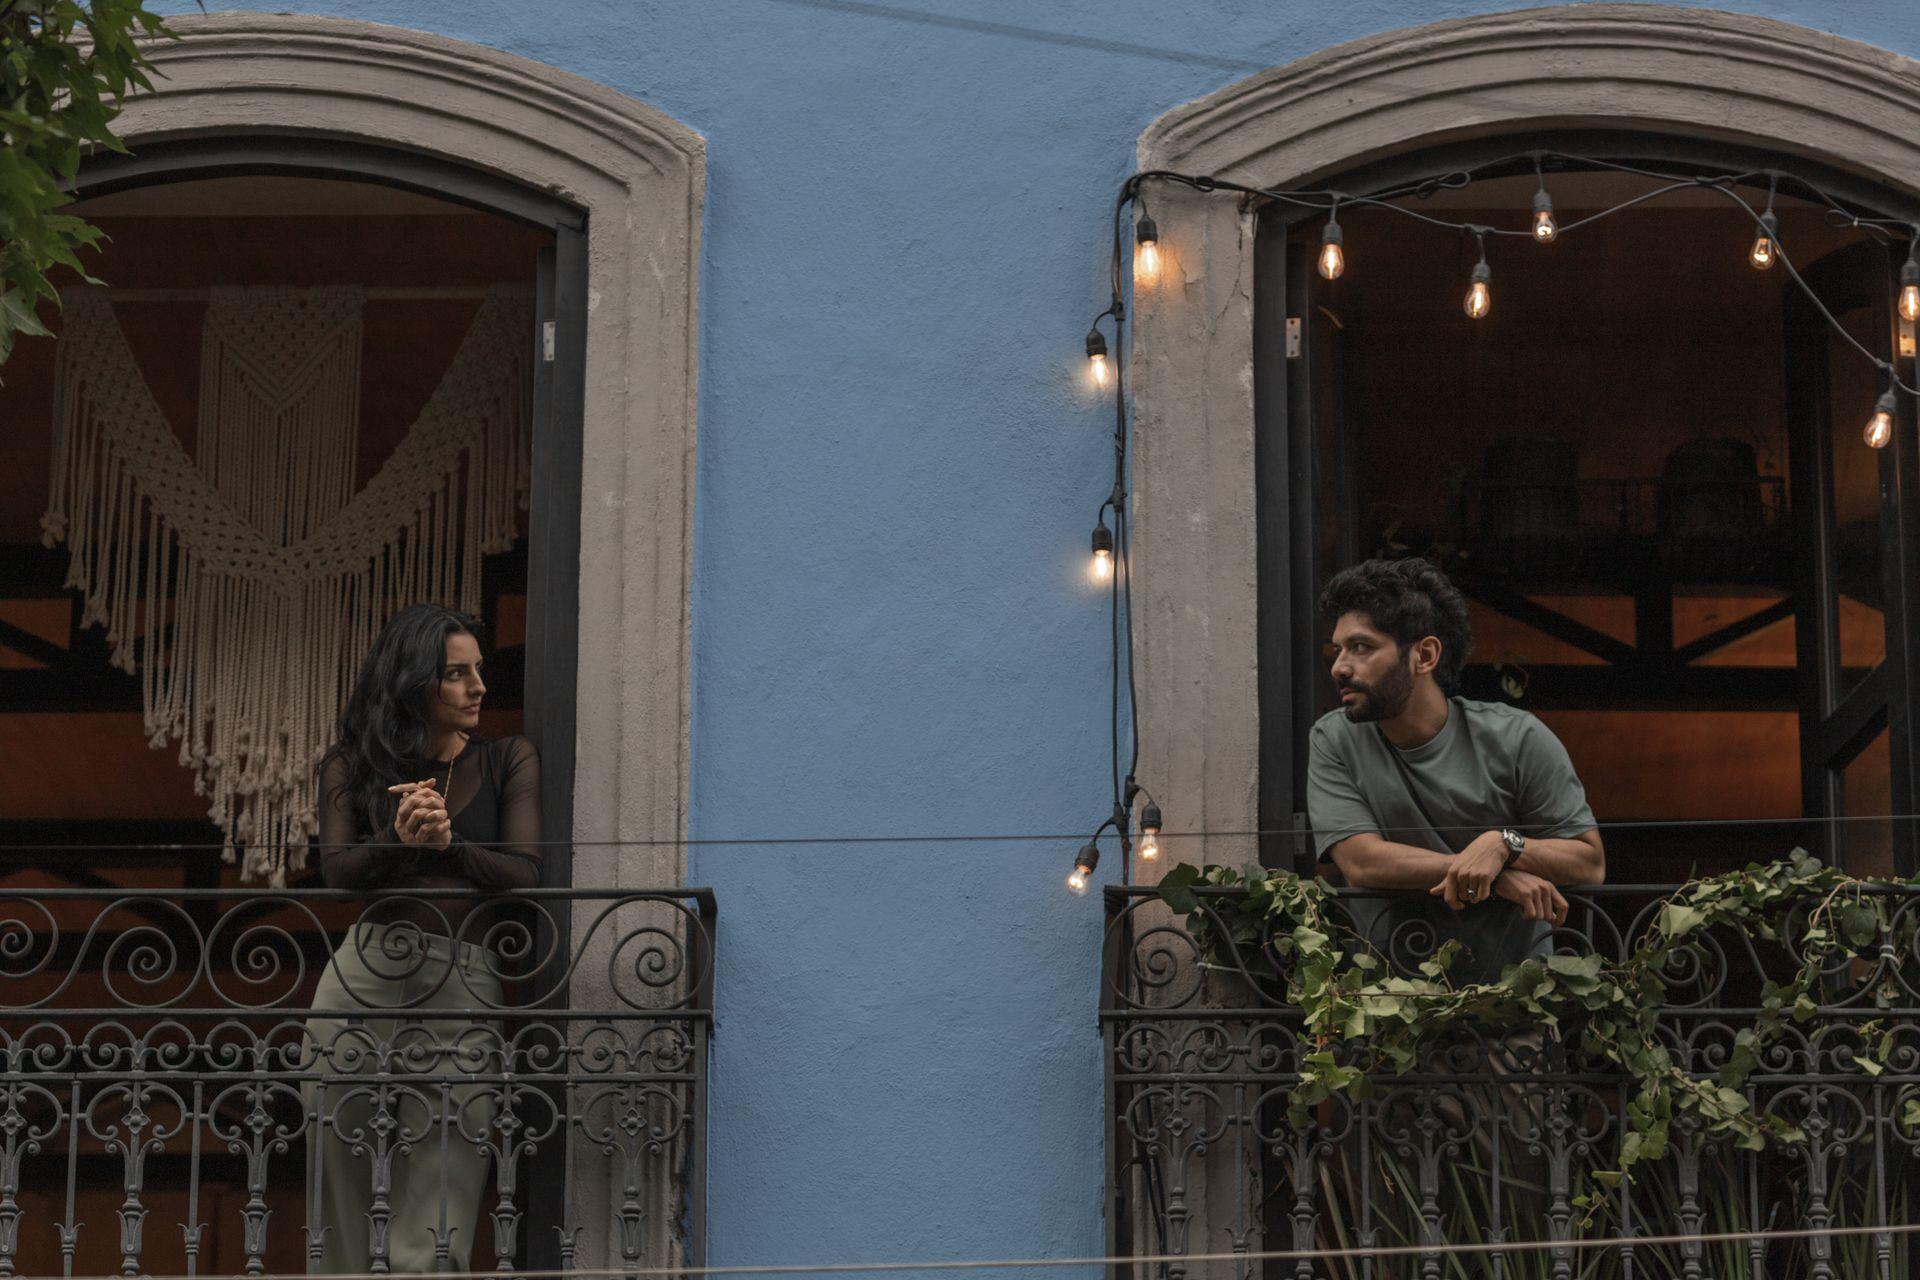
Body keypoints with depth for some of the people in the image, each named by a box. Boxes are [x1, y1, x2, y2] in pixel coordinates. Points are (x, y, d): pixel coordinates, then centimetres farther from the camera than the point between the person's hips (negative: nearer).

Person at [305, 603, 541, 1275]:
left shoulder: (508, 761, 11)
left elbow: (523, 874, 1)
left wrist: (448, 841, -15)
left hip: (464, 987, -1)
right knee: (339, 1192, 1)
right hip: (365, 976, 1)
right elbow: (337, 868, -1)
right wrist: (401, 839, -20)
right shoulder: (352, 765, 13)